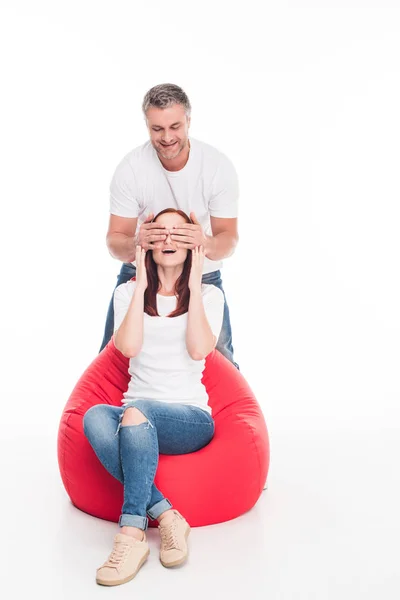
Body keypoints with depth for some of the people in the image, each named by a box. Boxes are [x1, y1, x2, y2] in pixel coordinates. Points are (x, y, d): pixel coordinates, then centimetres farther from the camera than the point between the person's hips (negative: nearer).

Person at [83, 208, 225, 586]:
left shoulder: (209, 295, 8)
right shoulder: (128, 292, 12)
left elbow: (200, 349, -12)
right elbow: (128, 347, -8)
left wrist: (194, 285, -7)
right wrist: (141, 285, -5)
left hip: (191, 417, -2)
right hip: (137, 417, 2)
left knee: (136, 413, -37)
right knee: (95, 417, -34)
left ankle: (132, 533, -34)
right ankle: (166, 516, -32)